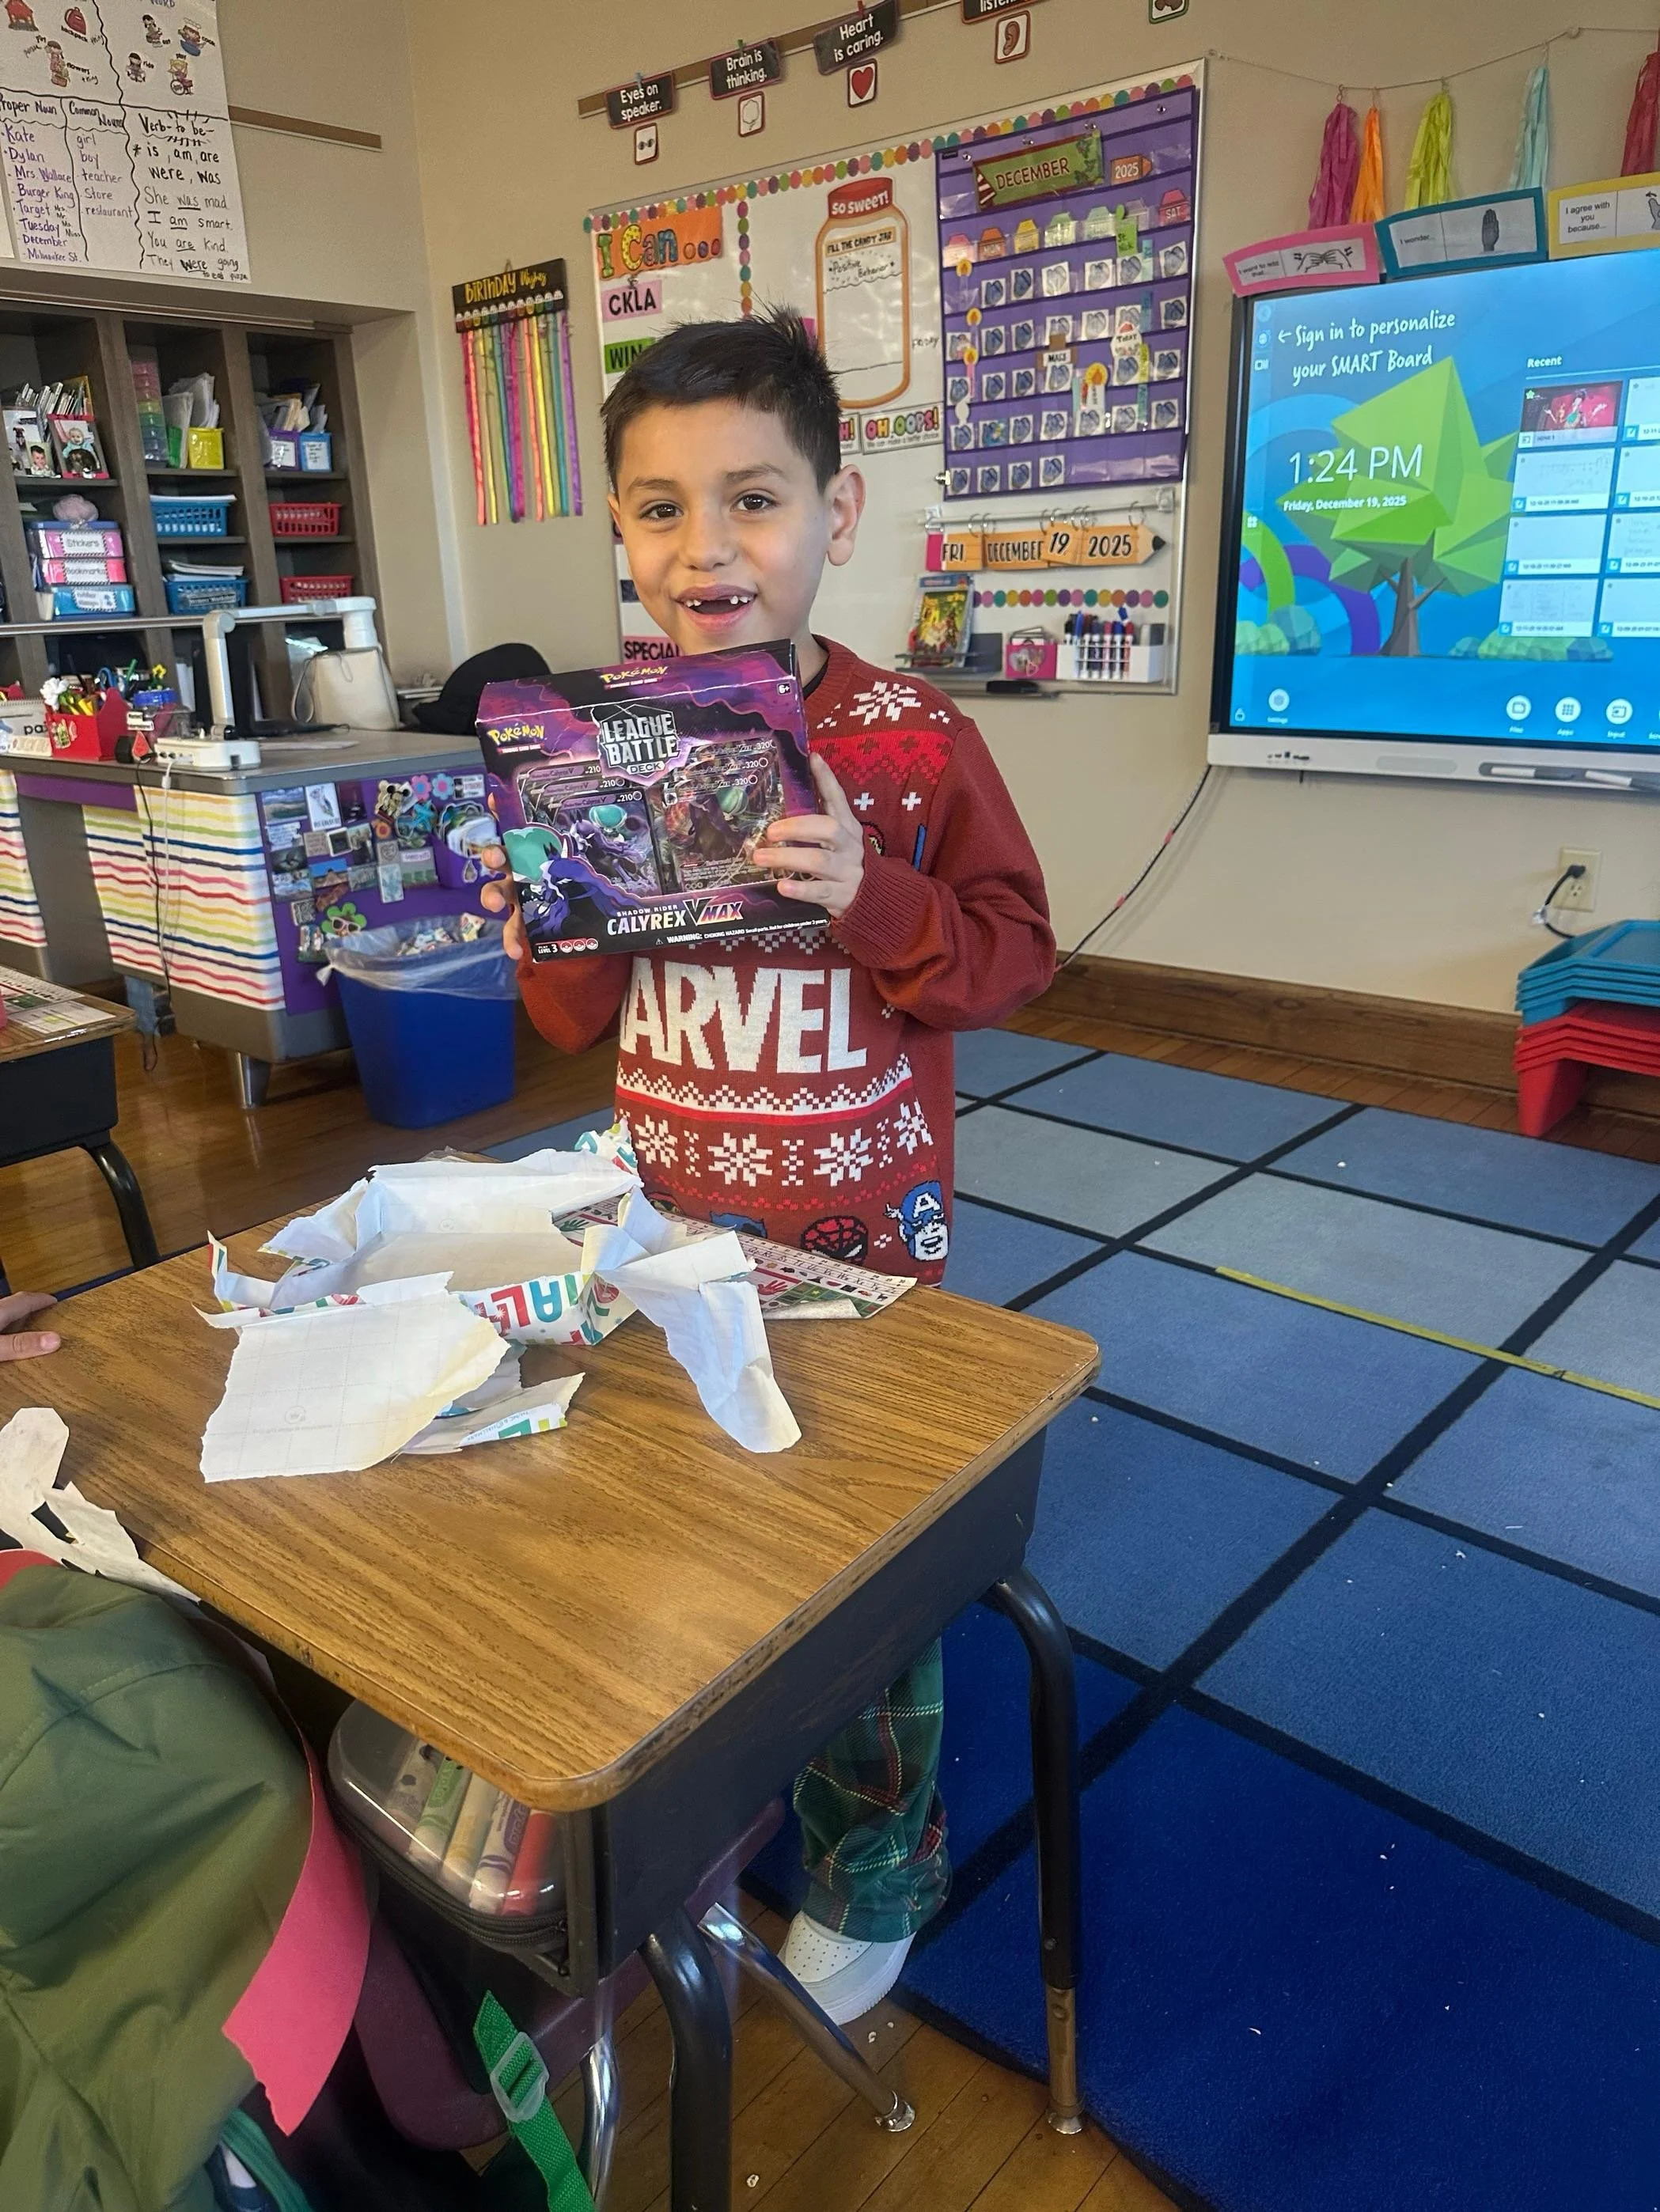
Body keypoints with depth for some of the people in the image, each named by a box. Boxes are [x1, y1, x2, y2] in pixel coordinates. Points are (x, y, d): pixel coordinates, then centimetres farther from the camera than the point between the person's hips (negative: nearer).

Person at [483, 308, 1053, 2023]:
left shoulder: (911, 738, -11)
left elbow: (1014, 955, -8)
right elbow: (582, 1021, 4)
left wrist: (874, 898, -25)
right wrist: (554, 939, -18)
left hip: (862, 1226, -3)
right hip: (672, 1217, 4)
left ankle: (870, 1880, 38)